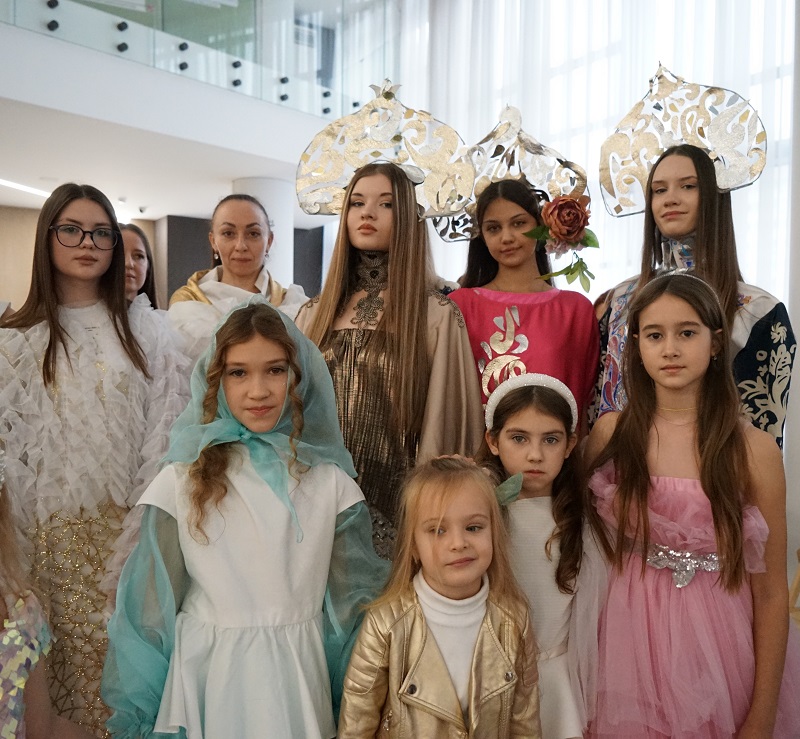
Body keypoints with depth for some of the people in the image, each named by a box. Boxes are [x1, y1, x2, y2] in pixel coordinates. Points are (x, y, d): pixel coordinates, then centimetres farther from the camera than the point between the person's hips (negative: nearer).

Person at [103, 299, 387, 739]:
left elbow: (353, 601, 2)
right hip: (207, 674, 0)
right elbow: (151, 603, -2)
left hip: (298, 673, 1)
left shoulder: (329, 481, -6)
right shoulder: (182, 480, -9)